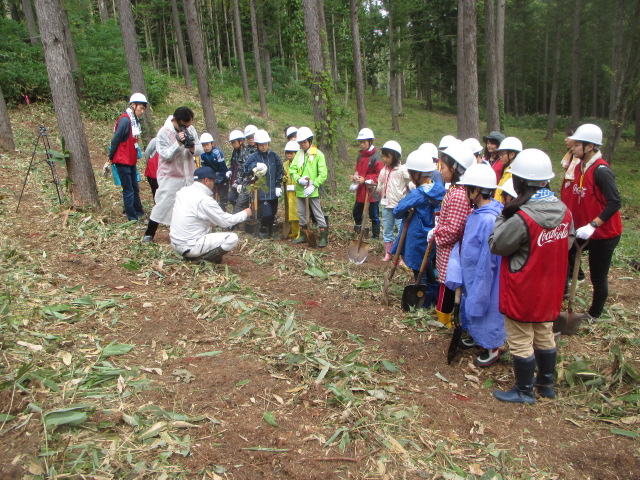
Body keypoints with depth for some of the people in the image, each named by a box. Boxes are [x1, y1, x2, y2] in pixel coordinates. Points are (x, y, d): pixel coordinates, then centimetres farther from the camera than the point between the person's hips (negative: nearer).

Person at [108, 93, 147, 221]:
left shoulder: (135, 120, 9)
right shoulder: (125, 120, -18)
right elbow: (115, 140, -16)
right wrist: (111, 158, -10)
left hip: (131, 160, 8)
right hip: (123, 161, -8)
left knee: (135, 188, 16)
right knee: (128, 190, -1)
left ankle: (139, 213, 26)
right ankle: (132, 217, 7)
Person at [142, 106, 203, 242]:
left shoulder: (191, 129, 1)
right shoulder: (163, 133, -13)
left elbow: (200, 150, 1)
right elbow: (166, 155, -17)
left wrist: (192, 147, -21)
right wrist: (178, 143, -28)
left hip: (188, 176, 5)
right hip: (170, 177, -5)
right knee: (163, 205, -1)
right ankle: (149, 233, 13)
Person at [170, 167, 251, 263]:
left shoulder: (182, 191, 4)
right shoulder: (205, 200, -17)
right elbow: (226, 221, -9)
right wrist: (245, 213, 5)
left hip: (175, 243, 8)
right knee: (233, 238, -7)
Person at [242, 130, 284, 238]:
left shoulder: (273, 156, 6)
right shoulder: (253, 158, -3)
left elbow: (280, 171, 11)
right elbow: (246, 171, -8)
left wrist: (278, 186, 5)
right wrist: (255, 167, -26)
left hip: (273, 192, 4)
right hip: (261, 192, -4)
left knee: (273, 214, 11)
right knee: (266, 214, -12)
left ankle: (270, 233, 30)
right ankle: (262, 231, 13)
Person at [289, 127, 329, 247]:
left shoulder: (318, 154, -8)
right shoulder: (299, 154, 7)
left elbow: (323, 174, -12)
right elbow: (292, 169, 4)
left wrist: (313, 186, -20)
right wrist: (299, 179, -14)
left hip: (313, 191, -6)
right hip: (300, 190, 6)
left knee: (318, 214, -1)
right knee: (301, 214, 15)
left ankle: (324, 237, 5)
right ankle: (303, 235, 28)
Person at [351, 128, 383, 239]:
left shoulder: (375, 157, -16)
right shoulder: (360, 155, 8)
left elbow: (380, 175, -17)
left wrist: (365, 179, -21)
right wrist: (355, 176, 0)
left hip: (372, 192, -8)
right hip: (361, 191, 8)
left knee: (374, 216, 5)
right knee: (356, 213, 19)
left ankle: (375, 237, 17)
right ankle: (357, 233, 39)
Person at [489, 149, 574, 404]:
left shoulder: (521, 218, -28)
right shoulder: (564, 211, -5)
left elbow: (496, 245, -15)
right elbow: (567, 244, 9)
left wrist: (503, 215, -8)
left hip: (522, 292, -7)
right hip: (549, 290, 7)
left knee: (521, 342, 9)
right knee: (544, 336, 22)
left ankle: (524, 391, 23)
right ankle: (546, 384, 38)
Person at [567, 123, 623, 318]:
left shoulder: (601, 171, -21)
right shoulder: (580, 167, 4)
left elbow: (614, 203, -25)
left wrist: (593, 225, -30)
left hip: (604, 234, -8)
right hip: (584, 231, 8)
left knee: (598, 278, 6)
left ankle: (595, 315, 24)